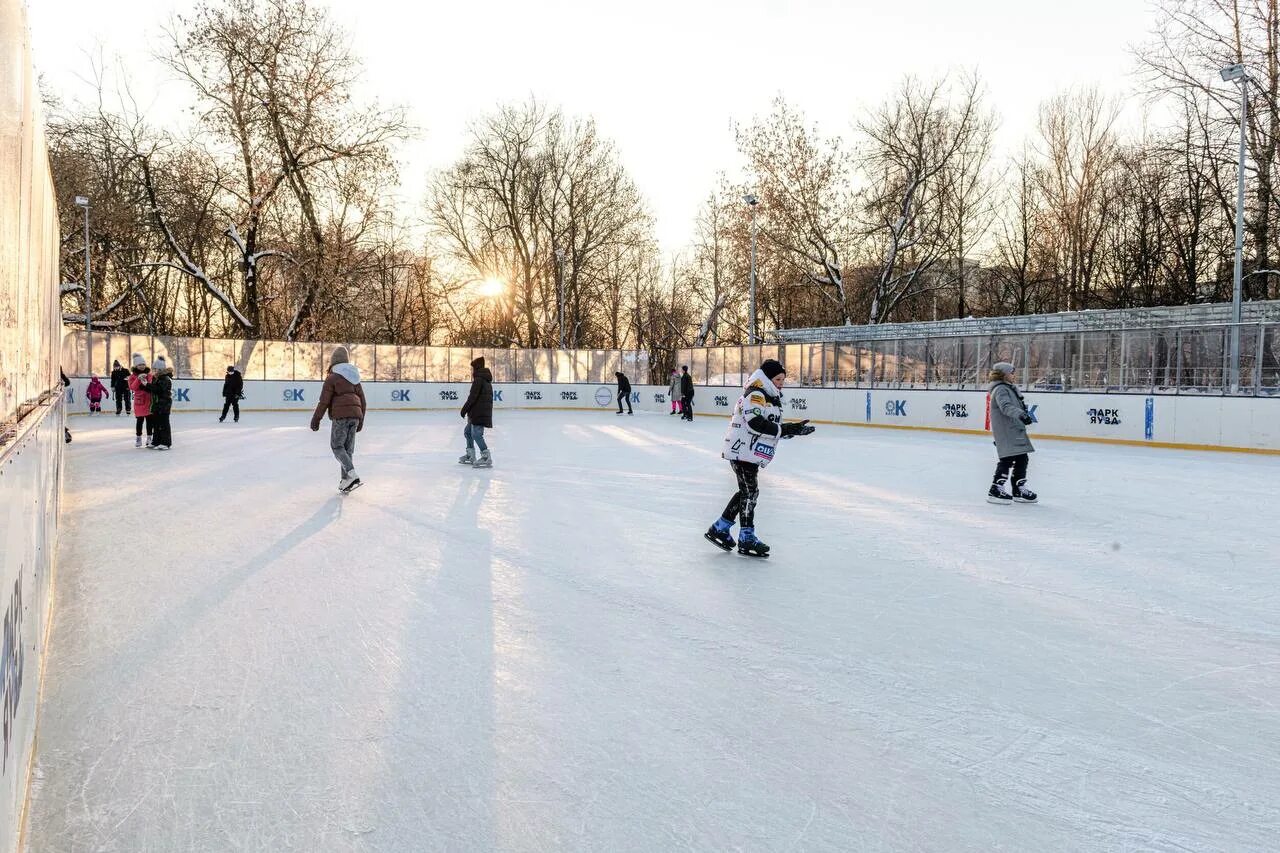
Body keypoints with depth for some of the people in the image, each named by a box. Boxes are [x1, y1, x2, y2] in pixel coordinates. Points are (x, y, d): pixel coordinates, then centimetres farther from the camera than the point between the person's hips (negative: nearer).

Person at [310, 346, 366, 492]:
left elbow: (324, 401, -7)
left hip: (340, 415, -6)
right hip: (355, 415, 6)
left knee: (337, 446, 0)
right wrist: (361, 420, 25)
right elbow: (362, 400, 18)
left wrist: (316, 419, 0)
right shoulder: (354, 377, 16)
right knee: (348, 448, 9)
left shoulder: (332, 377, -3)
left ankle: (352, 474, -18)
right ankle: (345, 481, 8)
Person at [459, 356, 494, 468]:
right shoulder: (486, 381, 19)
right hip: (479, 413, 10)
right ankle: (470, 456, 29)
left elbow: (473, 396, -17)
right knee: (468, 431, 21)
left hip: (479, 412, -10)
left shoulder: (478, 379, -10)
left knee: (476, 434, -13)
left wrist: (465, 408, -11)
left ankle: (486, 457, -18)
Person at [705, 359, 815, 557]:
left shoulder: (773, 398, 17)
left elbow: (775, 428, 18)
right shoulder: (755, 395, -16)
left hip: (752, 453, 10)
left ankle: (720, 528, 23)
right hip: (742, 450, -10)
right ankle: (747, 539, -2)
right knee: (750, 491, -8)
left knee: (747, 492, 14)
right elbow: (756, 423, -29)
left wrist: (793, 429, 1)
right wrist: (784, 429, -28)